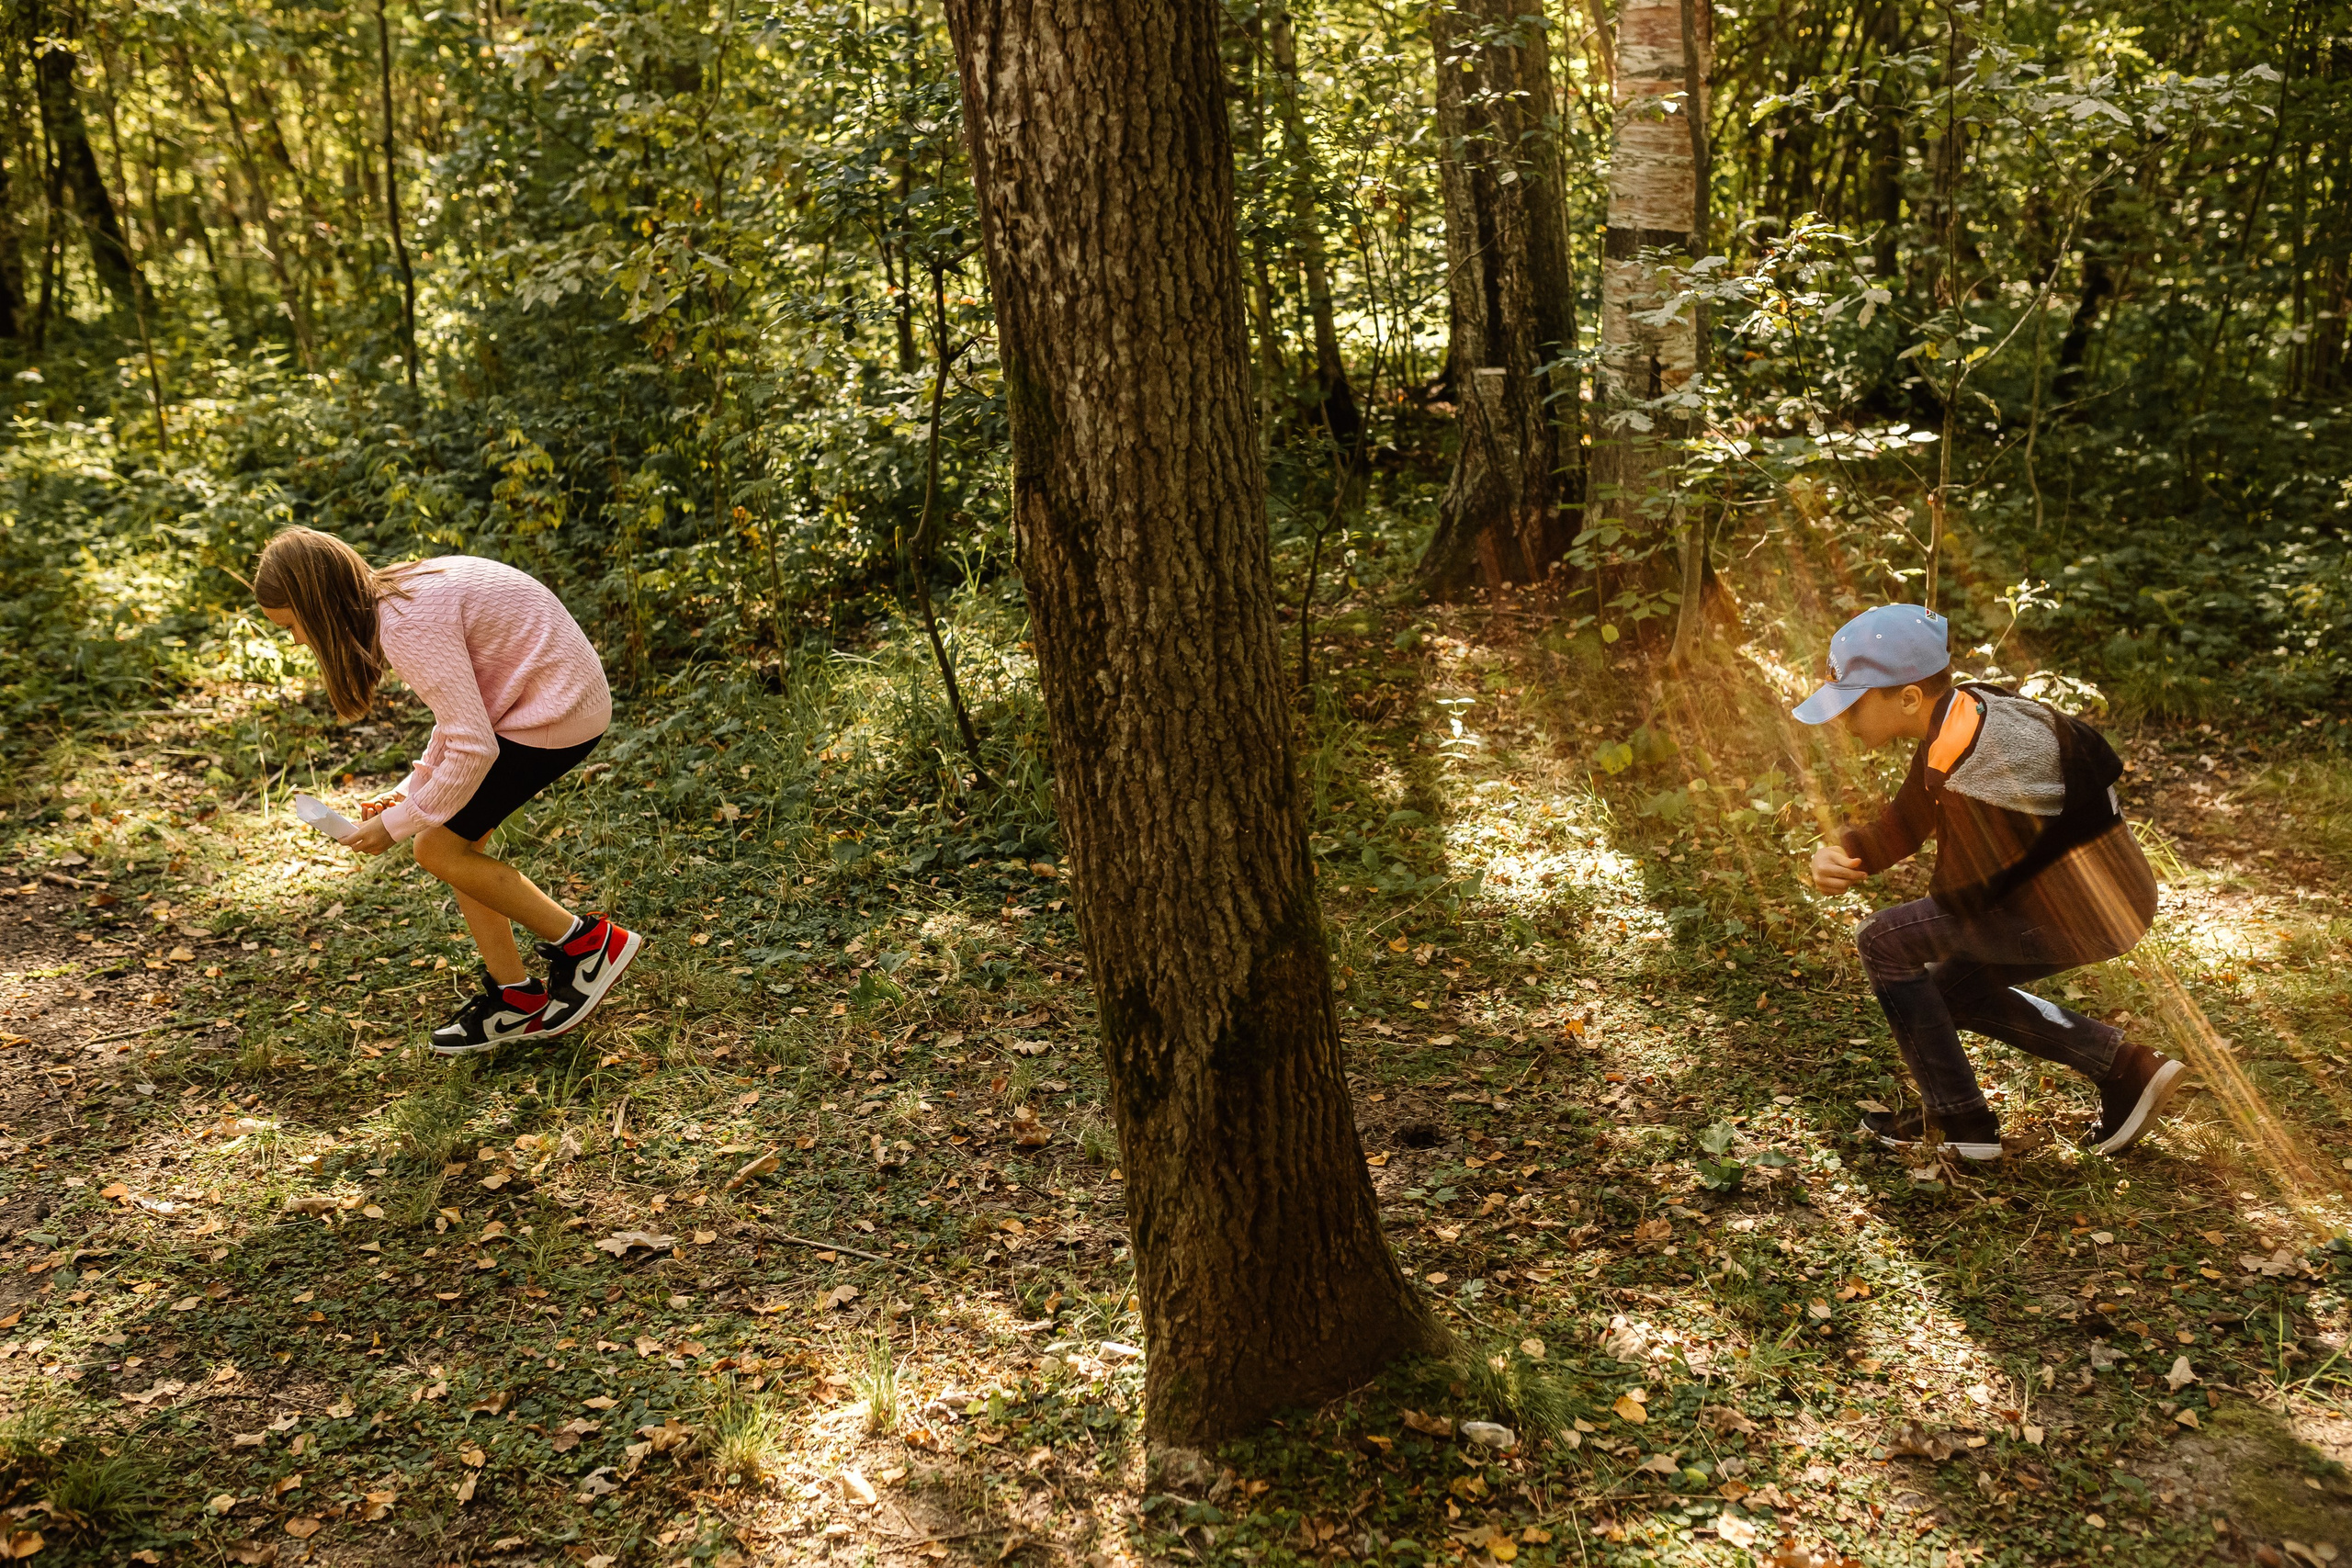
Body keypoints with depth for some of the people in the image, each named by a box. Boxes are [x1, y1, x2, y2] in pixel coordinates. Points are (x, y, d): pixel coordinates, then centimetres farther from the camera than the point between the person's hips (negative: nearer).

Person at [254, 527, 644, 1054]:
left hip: (558, 713, -10)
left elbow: (471, 749, -24)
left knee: (440, 849, -4)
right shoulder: (398, 597, 8)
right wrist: (408, 792, 9)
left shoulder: (409, 622, -23)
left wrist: (397, 823, -11)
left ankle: (589, 944, 5)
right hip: (537, 698, 10)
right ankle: (514, 999, 20)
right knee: (458, 840, 11)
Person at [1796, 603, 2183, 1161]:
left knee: (1886, 942, -6)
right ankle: (2127, 1068, 21)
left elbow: (1962, 891, -18)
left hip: (2082, 909, -10)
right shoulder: (1965, 710, 4)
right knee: (1951, 987, 21)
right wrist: (1844, 853, -8)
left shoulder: (1966, 766, -26)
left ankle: (1959, 1122, 4)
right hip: (2110, 889, 10)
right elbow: (1903, 823, 9)